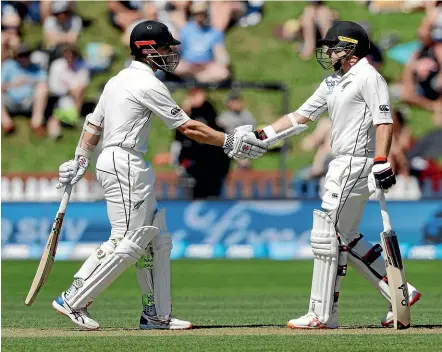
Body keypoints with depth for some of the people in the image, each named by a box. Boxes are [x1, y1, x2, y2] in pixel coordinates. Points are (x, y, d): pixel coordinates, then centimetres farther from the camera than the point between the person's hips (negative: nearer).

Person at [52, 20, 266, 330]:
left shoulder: (118, 80, 18)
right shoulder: (148, 84, -11)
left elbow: (93, 124, 18)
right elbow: (188, 128, -12)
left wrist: (80, 162, 16)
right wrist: (231, 143, -7)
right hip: (125, 165, -11)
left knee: (157, 241, 10)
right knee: (127, 242, -12)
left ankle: (157, 315, 11)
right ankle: (73, 302, -10)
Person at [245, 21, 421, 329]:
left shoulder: (368, 76, -10)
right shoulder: (333, 83, 18)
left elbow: (384, 121, -18)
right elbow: (301, 116, 20)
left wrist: (381, 163, -27)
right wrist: (262, 135, 13)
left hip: (357, 164, -10)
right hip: (343, 165, 10)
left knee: (327, 236, -7)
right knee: (345, 238, 13)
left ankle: (323, 315, -3)